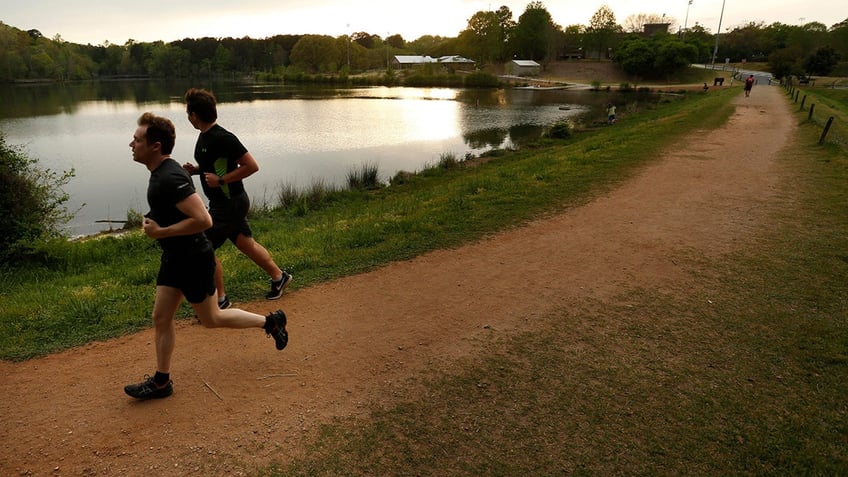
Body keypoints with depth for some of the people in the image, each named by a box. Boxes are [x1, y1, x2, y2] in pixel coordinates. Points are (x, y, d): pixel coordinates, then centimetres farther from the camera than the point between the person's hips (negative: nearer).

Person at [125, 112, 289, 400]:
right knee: (161, 318, 12)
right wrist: (154, 224, 12)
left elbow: (203, 220, -34)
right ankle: (161, 381, 25)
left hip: (193, 260, -10)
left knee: (211, 319, 8)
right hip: (174, 258, 10)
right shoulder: (160, 172, 6)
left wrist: (160, 232, -25)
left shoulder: (170, 178, -26)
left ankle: (270, 322, 24)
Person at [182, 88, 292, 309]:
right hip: (226, 202, 10)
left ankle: (220, 298, 9)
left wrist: (220, 180, -23)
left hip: (230, 203, -10)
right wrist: (195, 170, 5)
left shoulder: (222, 138, -22)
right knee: (246, 243, 18)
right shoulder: (204, 136, 8)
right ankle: (278, 276, 32)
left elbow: (251, 166, -24)